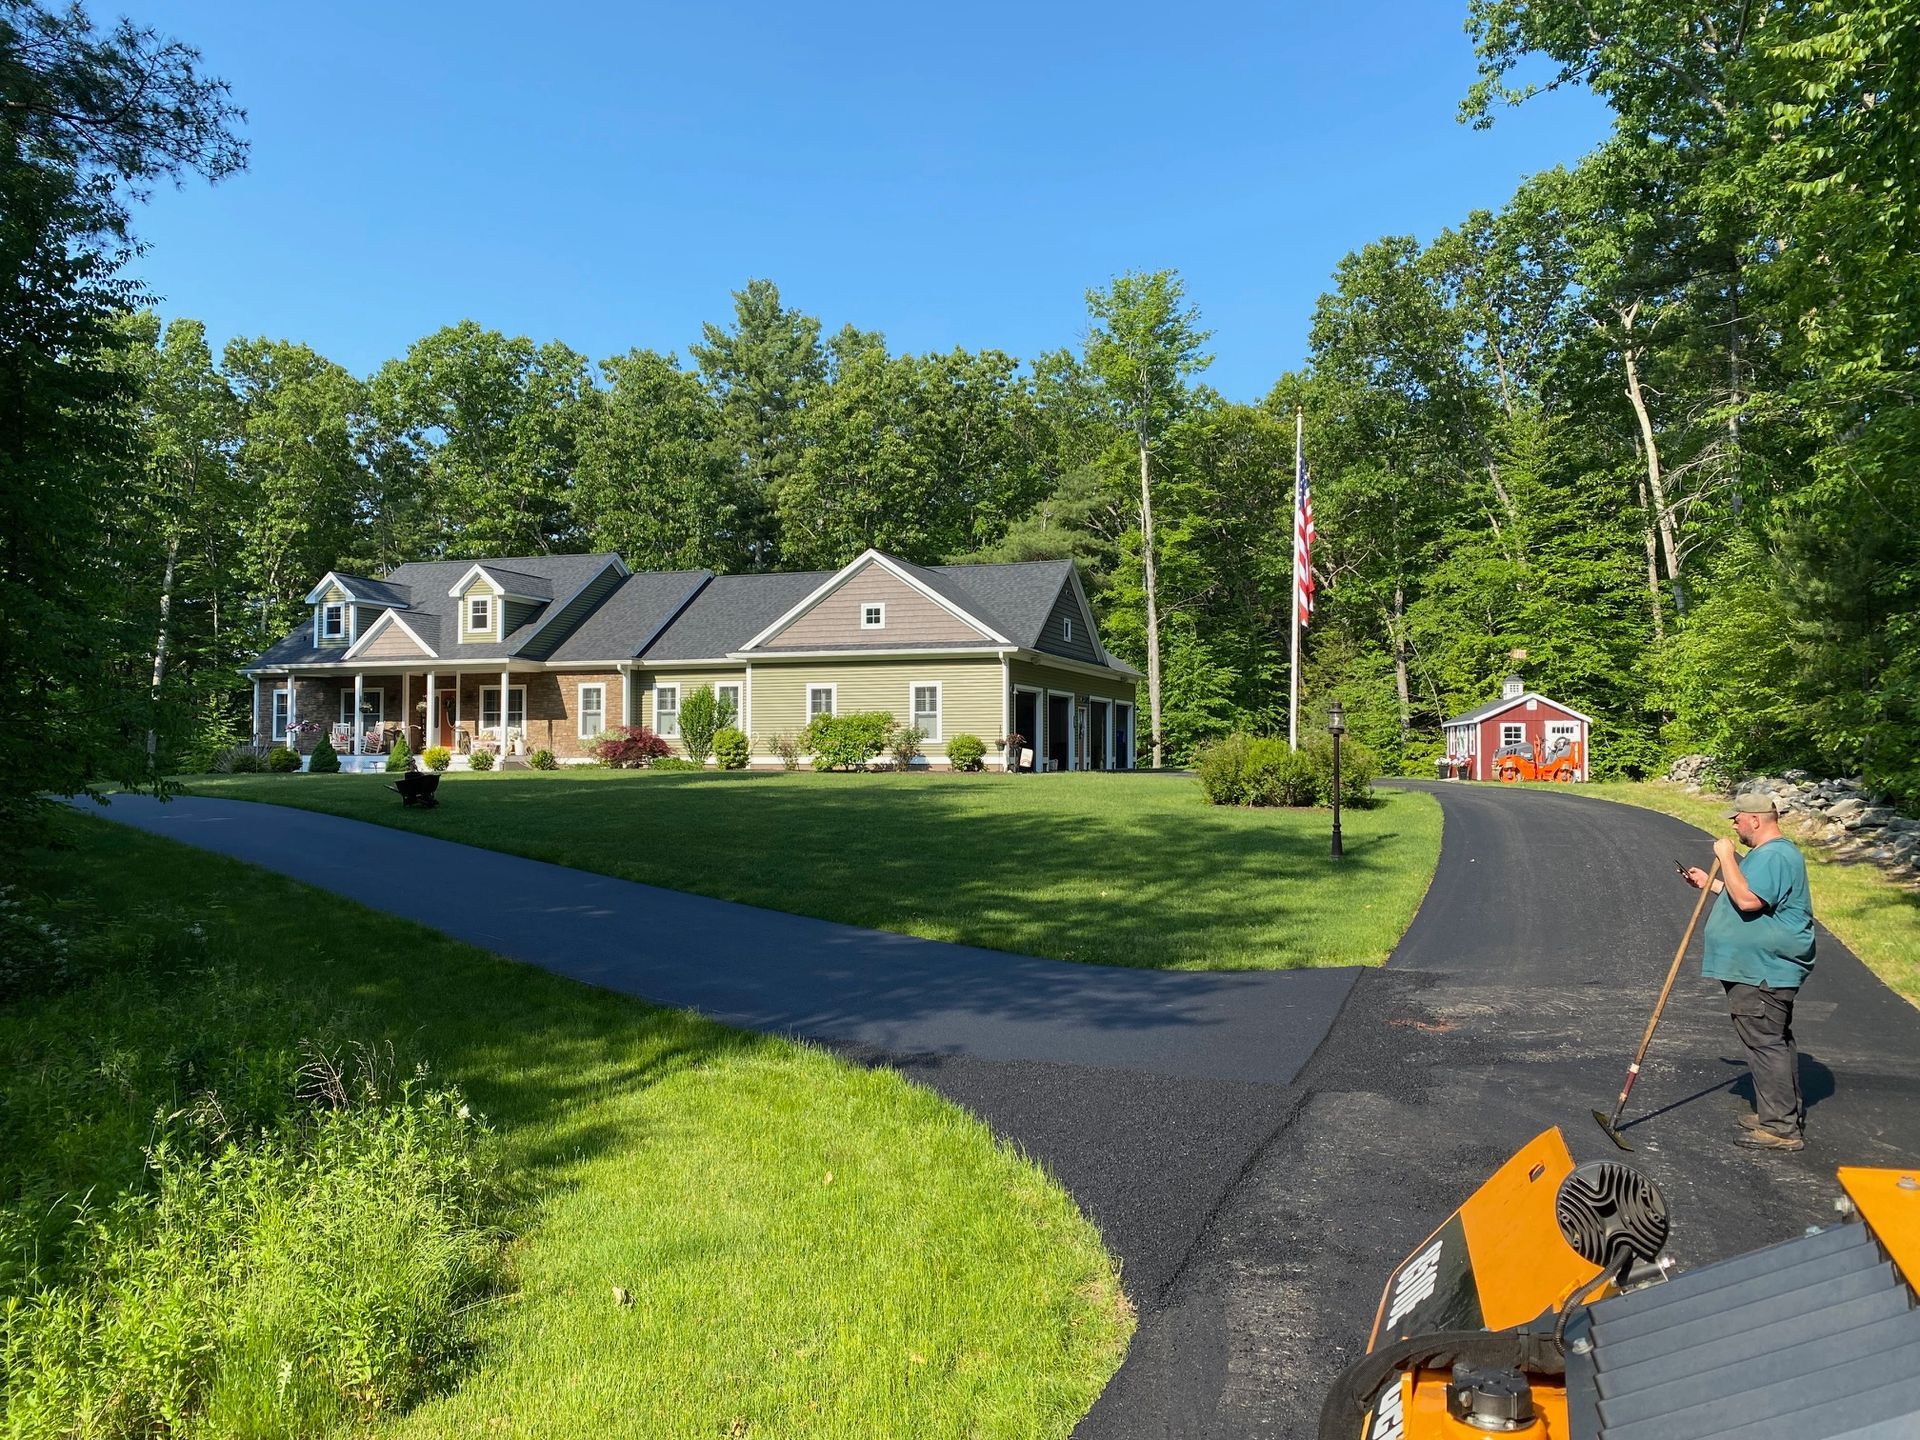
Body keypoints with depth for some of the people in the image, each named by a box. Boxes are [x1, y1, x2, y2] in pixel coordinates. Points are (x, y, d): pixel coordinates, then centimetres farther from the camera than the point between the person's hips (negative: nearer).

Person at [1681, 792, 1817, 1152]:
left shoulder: (1774, 856, -20)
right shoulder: (1768, 853, 17)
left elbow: (1748, 899, -31)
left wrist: (1726, 856, -23)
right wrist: (1709, 883, 26)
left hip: (1762, 975, -12)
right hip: (1766, 970, 12)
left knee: (1766, 1044, -6)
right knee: (1776, 1041, 19)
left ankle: (1782, 1128, -1)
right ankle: (1787, 1114, 30)